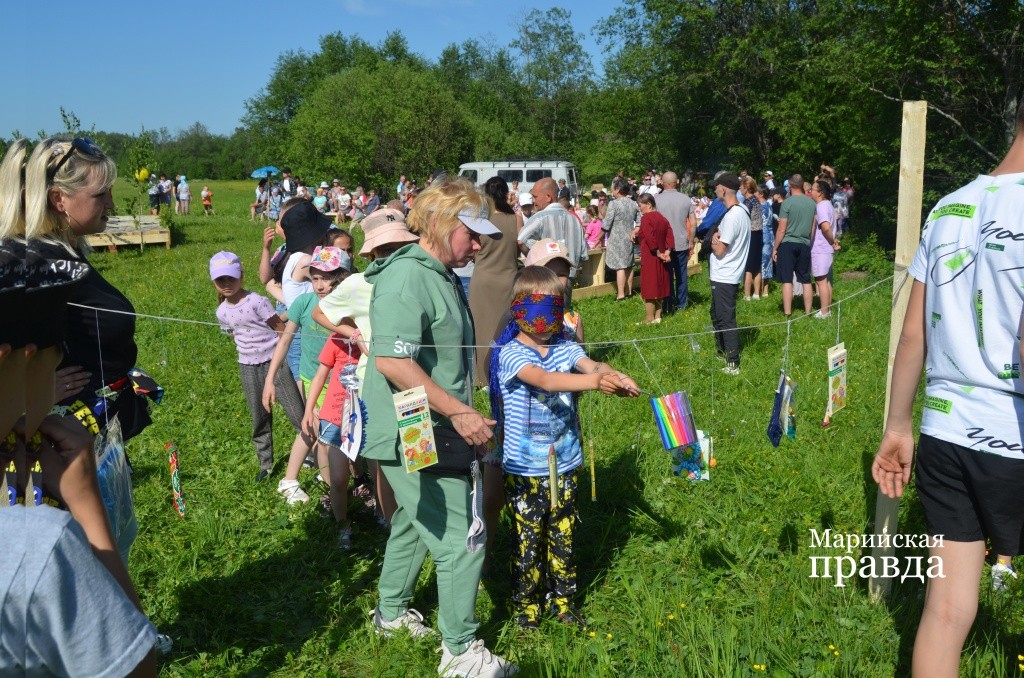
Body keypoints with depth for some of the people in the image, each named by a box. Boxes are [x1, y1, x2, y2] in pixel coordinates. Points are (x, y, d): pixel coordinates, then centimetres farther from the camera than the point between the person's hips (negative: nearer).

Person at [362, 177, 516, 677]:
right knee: (461, 541, -1)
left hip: (434, 432, 10)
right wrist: (459, 412, -26)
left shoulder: (440, 275, 10)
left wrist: (463, 413, 18)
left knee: (416, 523, 24)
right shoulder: (406, 278, -21)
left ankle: (392, 612, 44)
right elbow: (393, 361, -30)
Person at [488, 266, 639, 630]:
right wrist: (594, 382, -45)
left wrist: (615, 376, -41)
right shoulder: (511, 353, -14)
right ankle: (526, 604, 28)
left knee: (563, 535, 15)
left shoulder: (564, 348, 1)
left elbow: (591, 364, -18)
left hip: (564, 463, 4)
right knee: (528, 538, 9)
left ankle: (562, 599, 33)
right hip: (525, 467, -4)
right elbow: (544, 380, -31)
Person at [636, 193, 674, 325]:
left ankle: (650, 319, 3)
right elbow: (669, 236, 4)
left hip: (650, 258, -8)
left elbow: (649, 238, -23)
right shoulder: (662, 218, 11)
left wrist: (658, 253, -16)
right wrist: (667, 252, -4)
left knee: (649, 288, -1)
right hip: (661, 259, 8)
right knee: (659, 286, 14)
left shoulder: (646, 218, -14)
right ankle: (658, 316, 19)